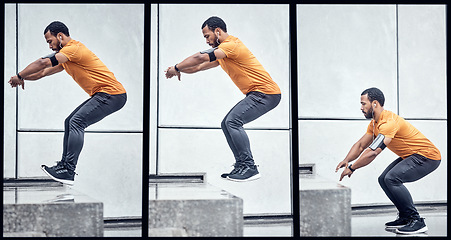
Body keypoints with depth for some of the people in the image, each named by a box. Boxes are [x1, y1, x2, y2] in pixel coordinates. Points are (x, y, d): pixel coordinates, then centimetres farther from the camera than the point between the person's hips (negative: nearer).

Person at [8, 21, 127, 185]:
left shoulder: (74, 48, -14)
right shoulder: (65, 58, 20)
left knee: (76, 122, -18)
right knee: (70, 122, 9)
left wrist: (20, 75, -13)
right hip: (101, 95, 11)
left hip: (111, 94, -11)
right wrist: (22, 78, 11)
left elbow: (44, 62, -22)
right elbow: (44, 72, 24)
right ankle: (64, 164, 11)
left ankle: (68, 172, -20)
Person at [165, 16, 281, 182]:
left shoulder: (231, 45, -15)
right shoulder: (221, 53, 19)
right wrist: (178, 69, 6)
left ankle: (249, 167, -18)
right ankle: (241, 165, 8)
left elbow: (201, 57, -23)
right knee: (227, 124, 6)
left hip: (266, 93, -10)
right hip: (256, 94, 10)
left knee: (233, 121, -21)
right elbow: (200, 66, 21)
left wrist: (177, 67, -12)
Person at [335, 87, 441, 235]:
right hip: (411, 156, 10)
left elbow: (373, 153, -31)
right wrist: (346, 160, -8)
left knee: (392, 178, -25)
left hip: (427, 156, -10)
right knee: (383, 179, 5)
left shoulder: (389, 123, -25)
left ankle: (417, 221, -16)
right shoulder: (374, 123, 7)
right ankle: (405, 217, 12)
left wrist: (352, 168, -23)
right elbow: (361, 145, 10)